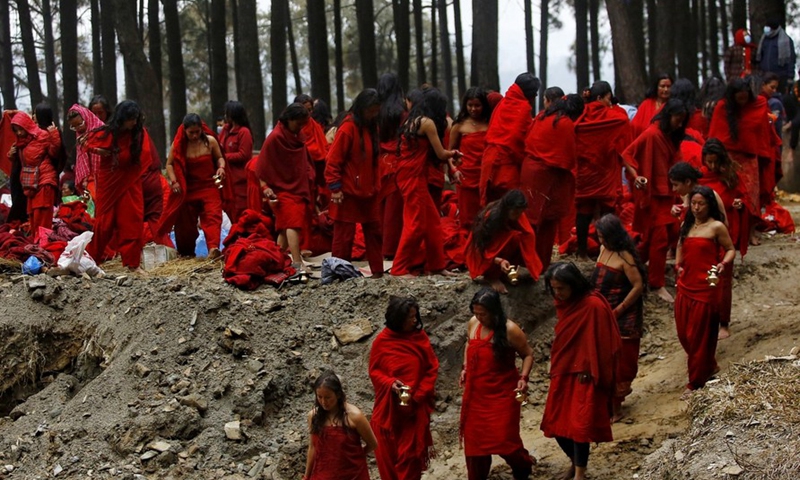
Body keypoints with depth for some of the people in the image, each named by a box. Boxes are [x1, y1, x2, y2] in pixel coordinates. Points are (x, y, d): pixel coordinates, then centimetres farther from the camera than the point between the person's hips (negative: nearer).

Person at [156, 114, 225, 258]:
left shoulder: (210, 141, -5)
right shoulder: (179, 144, -6)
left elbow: (219, 157, 9)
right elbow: (169, 164, 0)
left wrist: (221, 167, -14)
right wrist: (173, 181, -15)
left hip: (209, 188, -1)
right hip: (187, 189, 1)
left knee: (212, 216, -21)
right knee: (186, 221, 10)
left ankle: (213, 248, -37)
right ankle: (186, 252, 28)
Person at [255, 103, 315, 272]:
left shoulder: (298, 136, 10)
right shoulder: (275, 138, -12)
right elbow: (262, 166, -12)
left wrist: (309, 180, 19)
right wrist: (266, 187, -16)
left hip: (299, 187, 8)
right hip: (283, 189, -8)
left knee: (286, 228, 10)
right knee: (293, 224, -19)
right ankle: (298, 265, -27)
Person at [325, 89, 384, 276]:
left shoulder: (371, 128, 11)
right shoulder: (348, 128, -14)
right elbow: (333, 160, -15)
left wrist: (376, 186, 13)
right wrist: (335, 187, -18)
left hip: (369, 192, 8)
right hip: (348, 192, -8)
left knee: (374, 231, 10)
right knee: (344, 235, -2)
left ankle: (377, 271, 16)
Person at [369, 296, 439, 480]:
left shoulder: (420, 337, -3)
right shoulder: (382, 341, -6)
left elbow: (432, 369, -1)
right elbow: (374, 371, 1)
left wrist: (418, 396, -11)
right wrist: (390, 383, -19)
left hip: (415, 408, 0)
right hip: (388, 408, 0)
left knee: (410, 455, -1)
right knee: (388, 455, 5)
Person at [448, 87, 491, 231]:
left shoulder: (490, 124, 6)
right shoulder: (459, 125, 4)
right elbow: (451, 151, 9)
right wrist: (454, 170, -6)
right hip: (466, 176, -1)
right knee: (468, 218, 2)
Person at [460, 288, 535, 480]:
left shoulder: (510, 330, -17)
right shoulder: (472, 324, -2)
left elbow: (528, 354, -4)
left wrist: (523, 377, -18)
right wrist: (465, 369, 10)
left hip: (502, 393, -5)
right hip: (476, 393, 5)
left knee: (503, 438, -5)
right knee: (474, 438, 10)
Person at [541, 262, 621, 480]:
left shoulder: (594, 306, -20)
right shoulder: (563, 303, 3)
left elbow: (599, 344, -16)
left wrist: (589, 374, -14)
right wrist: (555, 368, 15)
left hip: (584, 377, -7)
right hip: (563, 373, 7)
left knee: (579, 426, -5)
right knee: (556, 425, 10)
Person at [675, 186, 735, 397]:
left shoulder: (716, 227, -9)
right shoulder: (686, 225, 9)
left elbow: (730, 249, -3)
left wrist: (723, 264, -22)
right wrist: (678, 265, 7)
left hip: (705, 288, -7)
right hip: (685, 285, 7)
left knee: (699, 336, 0)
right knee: (683, 334, 11)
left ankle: (696, 382, 10)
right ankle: (709, 367, 32)